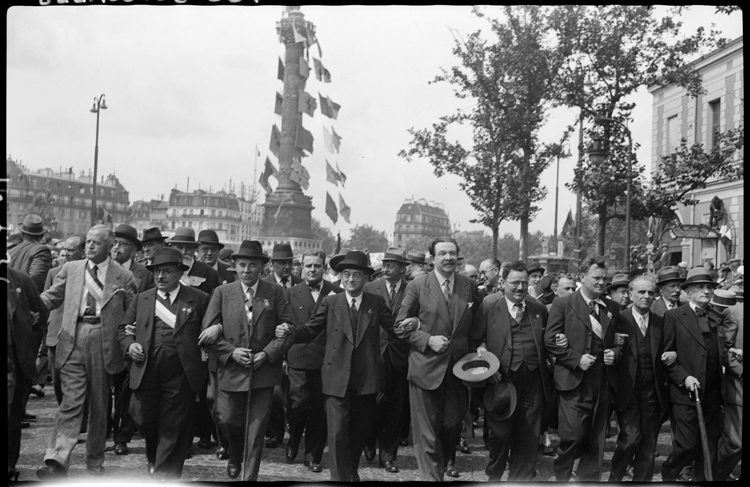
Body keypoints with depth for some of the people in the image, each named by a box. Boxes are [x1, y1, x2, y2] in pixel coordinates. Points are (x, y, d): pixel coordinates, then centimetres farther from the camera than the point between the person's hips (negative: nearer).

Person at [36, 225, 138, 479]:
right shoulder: (70, 269, 11)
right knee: (71, 402, -7)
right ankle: (57, 461, -9)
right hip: (73, 340, 1)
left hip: (104, 343, -1)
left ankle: (95, 461, 23)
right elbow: (52, 296, 13)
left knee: (99, 405, 9)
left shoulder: (123, 276, 3)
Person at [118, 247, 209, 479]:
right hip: (146, 371, 3)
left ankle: (165, 474, 14)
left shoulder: (198, 299, 2)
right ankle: (153, 456, 40)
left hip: (180, 373, -3)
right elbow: (123, 328, 18)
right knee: (144, 420, 9)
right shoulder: (142, 299, 12)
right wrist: (130, 345, 0)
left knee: (173, 428, 2)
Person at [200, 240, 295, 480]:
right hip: (231, 369, 1)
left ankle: (250, 476, 15)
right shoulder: (222, 292, 2)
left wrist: (267, 354, -13)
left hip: (264, 370, -1)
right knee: (228, 420, 9)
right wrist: (231, 352, -13)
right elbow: (208, 332, -1)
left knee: (256, 429, 3)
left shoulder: (275, 292, 0)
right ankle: (235, 456, 42)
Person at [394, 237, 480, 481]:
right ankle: (432, 475, 15)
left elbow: (476, 324, 16)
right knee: (427, 431, 2)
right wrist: (428, 340, -14)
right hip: (426, 367, -3)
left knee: (452, 426, 11)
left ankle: (440, 467, 35)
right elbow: (401, 326, -2)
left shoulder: (470, 286, 4)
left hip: (459, 369, 3)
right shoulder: (417, 286, -4)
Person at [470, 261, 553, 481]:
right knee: (499, 436, 10)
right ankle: (494, 475, 33)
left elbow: (546, 344, 17)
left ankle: (521, 478, 21)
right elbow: (473, 341, -1)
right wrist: (480, 349, -18)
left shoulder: (540, 310, 11)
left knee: (528, 441, 7)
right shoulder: (488, 309, 1)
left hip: (533, 386, 2)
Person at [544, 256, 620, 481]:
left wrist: (615, 353, 0)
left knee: (596, 440, 8)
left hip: (602, 383, 4)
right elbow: (551, 340, -6)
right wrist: (576, 359, -12)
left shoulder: (613, 308, 13)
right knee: (573, 436, -6)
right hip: (574, 382, -4)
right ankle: (561, 476, 16)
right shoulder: (563, 304, -1)